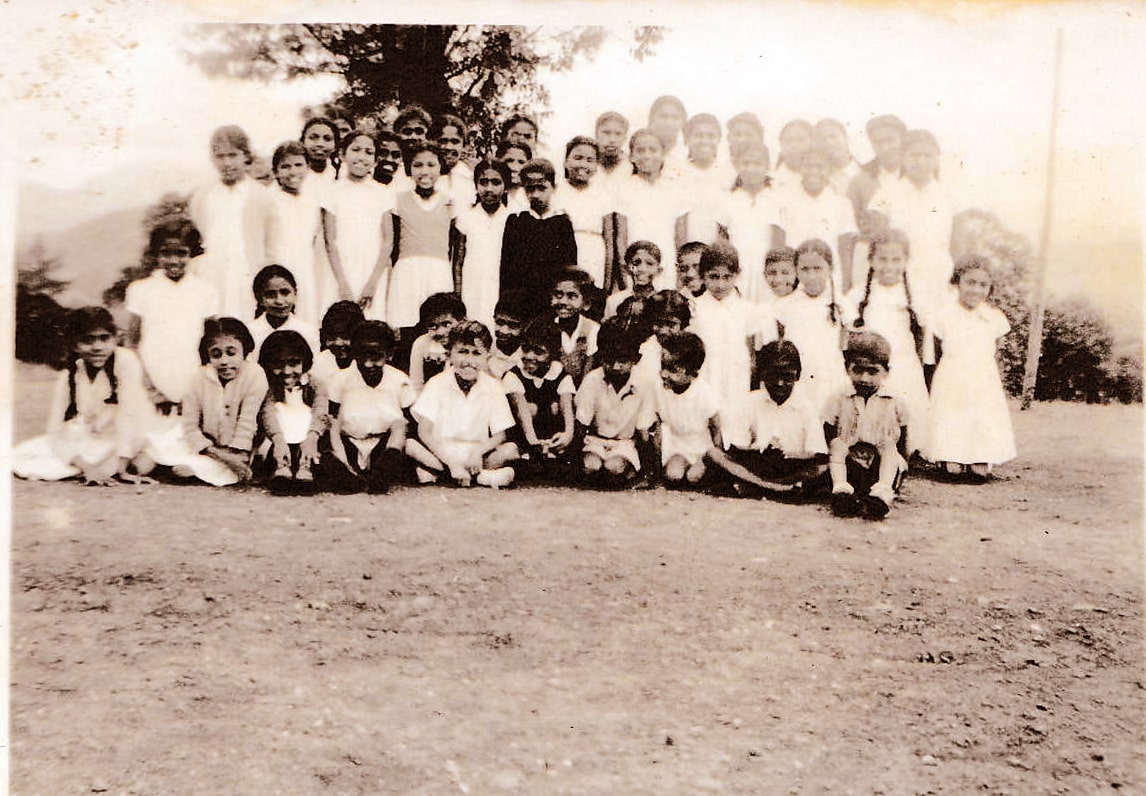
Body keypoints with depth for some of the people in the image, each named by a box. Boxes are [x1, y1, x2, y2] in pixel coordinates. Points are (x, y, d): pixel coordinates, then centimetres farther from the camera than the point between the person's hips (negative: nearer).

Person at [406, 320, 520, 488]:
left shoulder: (493, 388, -1)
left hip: (478, 456, 1)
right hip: (440, 452, -1)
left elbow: (500, 436, -1)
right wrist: (452, 462, -20)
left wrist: (478, 451, -21)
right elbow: (424, 432, -10)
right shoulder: (437, 384, -5)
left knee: (510, 450, -24)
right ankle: (483, 476, -26)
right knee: (410, 445, -28)